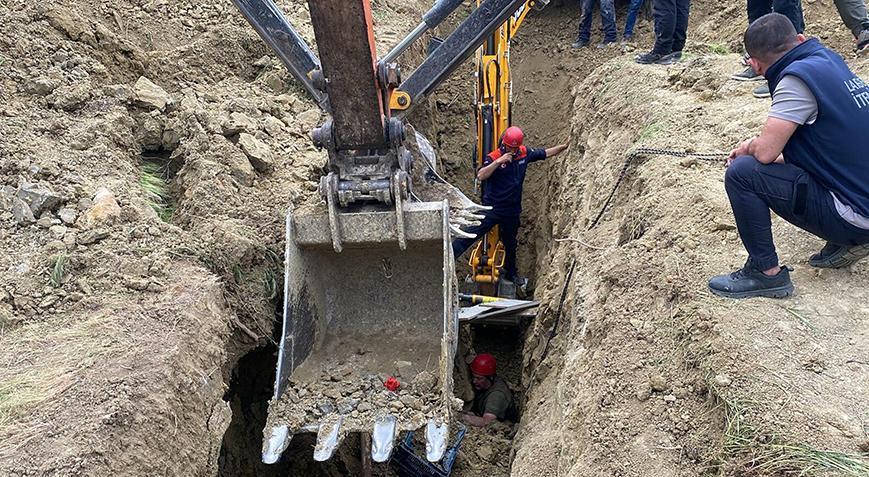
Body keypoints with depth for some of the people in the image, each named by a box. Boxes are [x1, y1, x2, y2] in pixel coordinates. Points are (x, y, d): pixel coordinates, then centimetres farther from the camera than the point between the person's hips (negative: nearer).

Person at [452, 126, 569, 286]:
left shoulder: (525, 153, 0)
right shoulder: (494, 157, -15)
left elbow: (546, 153, 15)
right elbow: (480, 175, -29)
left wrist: (565, 146, 12)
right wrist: (498, 162, -34)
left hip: (512, 210, 5)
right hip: (492, 208, -5)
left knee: (510, 243, 21)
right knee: (472, 233, -16)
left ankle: (511, 274, 39)